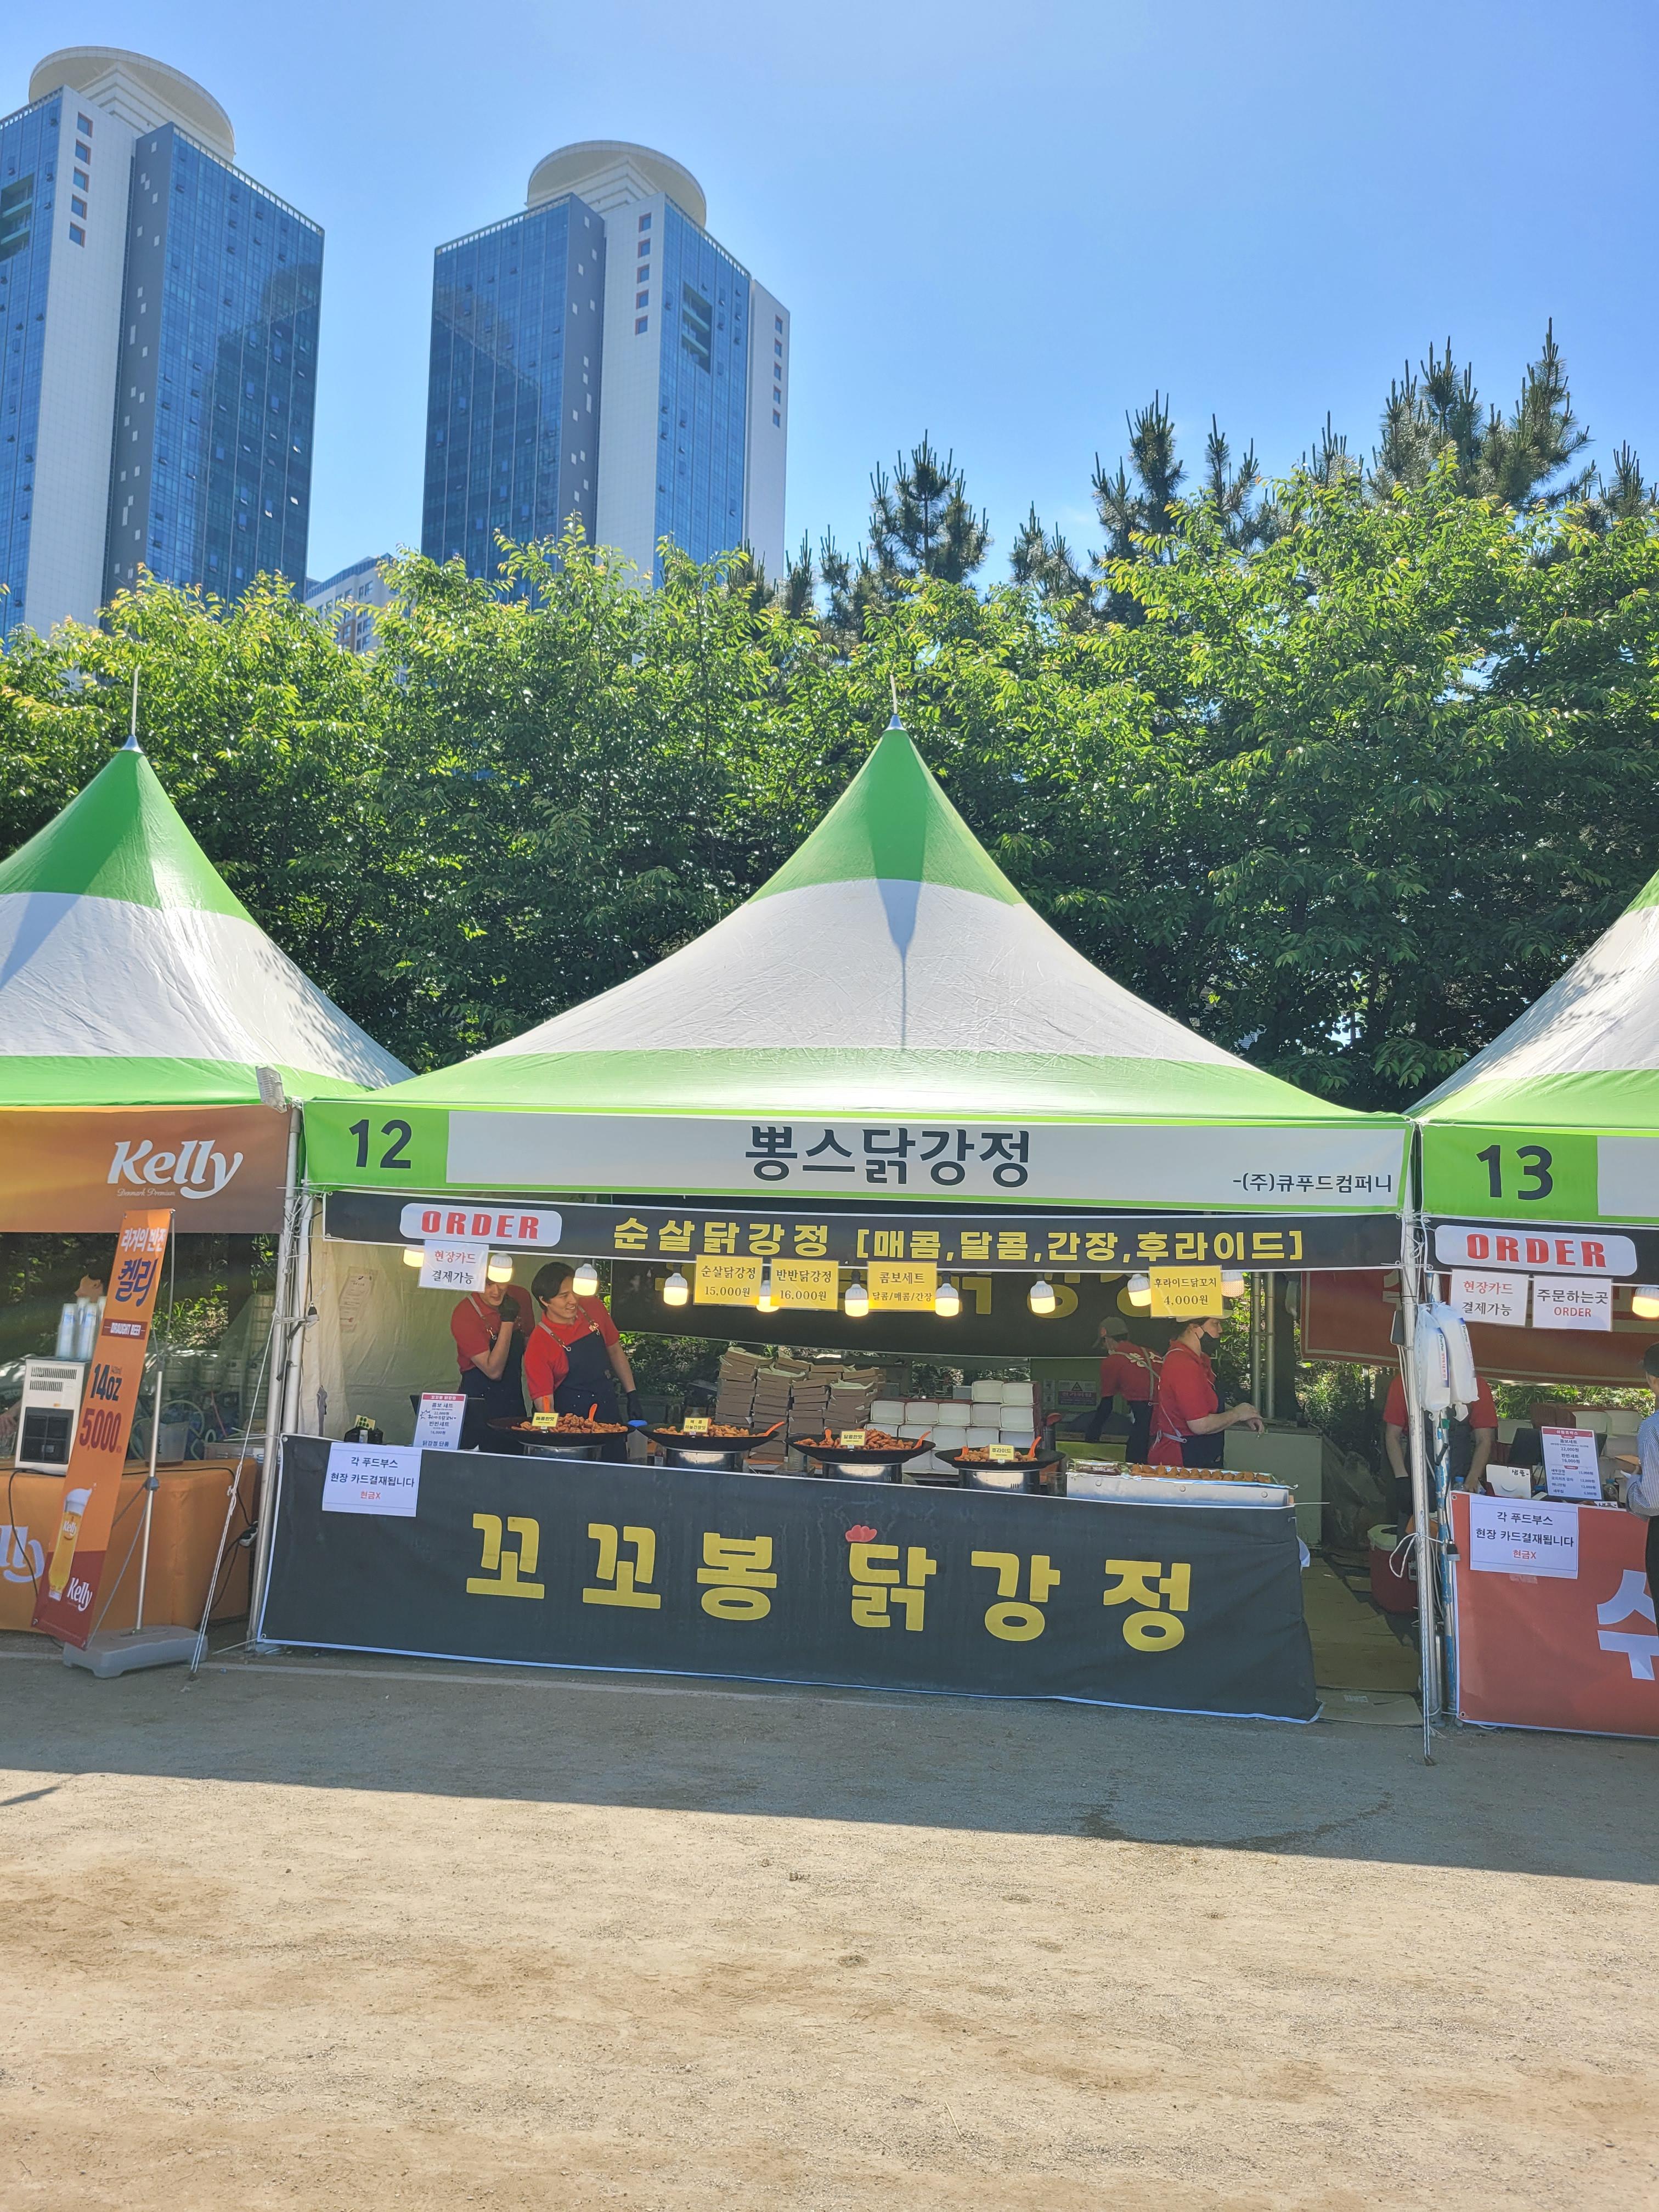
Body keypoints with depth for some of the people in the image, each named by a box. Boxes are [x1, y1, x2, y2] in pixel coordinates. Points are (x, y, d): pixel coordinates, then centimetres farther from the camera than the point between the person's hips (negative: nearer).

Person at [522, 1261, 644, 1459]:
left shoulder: (594, 1309, -4)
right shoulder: (538, 1345, -18)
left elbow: (614, 1351, 11)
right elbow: (544, 1404, -17)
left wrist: (633, 1396, 10)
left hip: (609, 1415, 5)